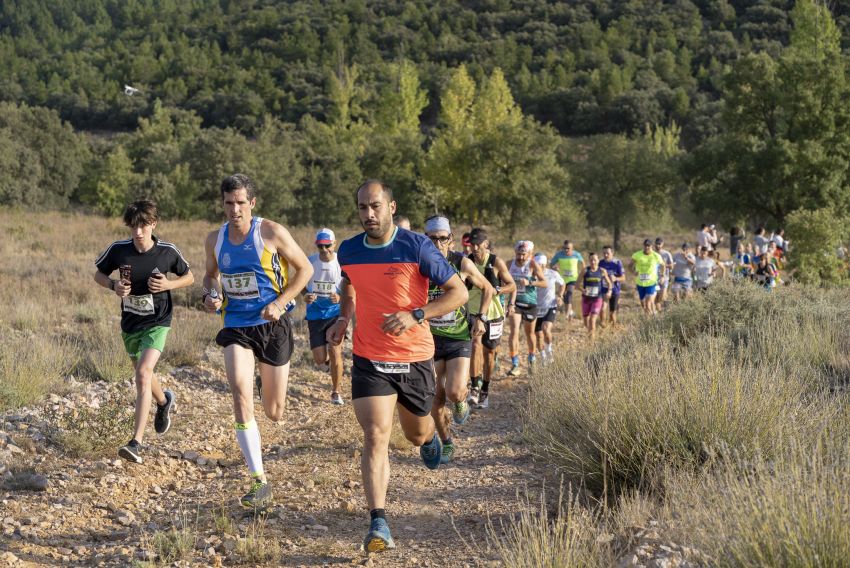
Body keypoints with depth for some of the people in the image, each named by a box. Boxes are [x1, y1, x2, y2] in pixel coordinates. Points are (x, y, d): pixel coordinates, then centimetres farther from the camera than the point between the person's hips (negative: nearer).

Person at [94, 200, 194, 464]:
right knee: (142, 375, 21)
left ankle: (136, 443, -22)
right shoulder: (118, 250, -11)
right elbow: (98, 274, 6)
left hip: (157, 323, -4)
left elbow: (189, 277, 2)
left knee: (143, 374, -22)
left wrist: (168, 285, -17)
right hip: (130, 323, 4)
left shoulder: (168, 252, -14)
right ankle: (164, 402, 57)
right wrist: (113, 284, -16)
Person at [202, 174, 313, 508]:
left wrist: (280, 302, -14)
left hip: (272, 325, -2)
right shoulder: (215, 240, 3)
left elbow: (305, 268, -2)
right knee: (240, 393, -22)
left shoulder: (271, 233, -10)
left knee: (274, 413, 7)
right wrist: (209, 295, -1)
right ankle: (259, 482, -17)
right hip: (236, 326, 2)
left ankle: (269, 385, 48)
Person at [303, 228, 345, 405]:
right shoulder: (309, 262, -5)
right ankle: (330, 362, 39)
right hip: (315, 315, 2)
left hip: (336, 312, -2)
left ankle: (336, 392, 7)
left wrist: (340, 297, -23)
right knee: (320, 360, 0)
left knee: (335, 352, -12)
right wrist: (305, 296, -14)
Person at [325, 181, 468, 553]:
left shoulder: (417, 247, -13)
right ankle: (378, 526, -13)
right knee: (375, 438, -14)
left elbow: (459, 292, -11)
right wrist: (343, 319, 6)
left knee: (416, 434, 19)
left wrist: (415, 315, -23)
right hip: (369, 360, 1)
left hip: (415, 359, -1)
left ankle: (430, 437, 58)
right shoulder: (348, 251, -1)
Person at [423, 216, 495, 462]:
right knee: (436, 397, 3)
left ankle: (462, 399, 20)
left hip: (459, 338, -1)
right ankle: (446, 444, 24)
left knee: (454, 393, -17)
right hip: (430, 338, 1)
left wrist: (480, 317, -3)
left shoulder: (462, 263, -7)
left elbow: (487, 289, 8)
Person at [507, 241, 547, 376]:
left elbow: (544, 283, -17)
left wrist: (530, 282, -31)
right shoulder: (510, 264, -1)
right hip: (514, 302, 2)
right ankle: (515, 366, -11)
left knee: (529, 333, 13)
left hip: (529, 302, -1)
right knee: (514, 332, -11)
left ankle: (532, 360, 36)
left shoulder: (533, 265, -10)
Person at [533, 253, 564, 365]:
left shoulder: (553, 274, -5)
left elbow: (562, 284, 14)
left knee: (546, 329, -26)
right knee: (539, 336, 6)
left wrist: (560, 296, 1)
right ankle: (543, 357, 28)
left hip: (550, 307, -2)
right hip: (536, 309, 2)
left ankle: (549, 350, 0)